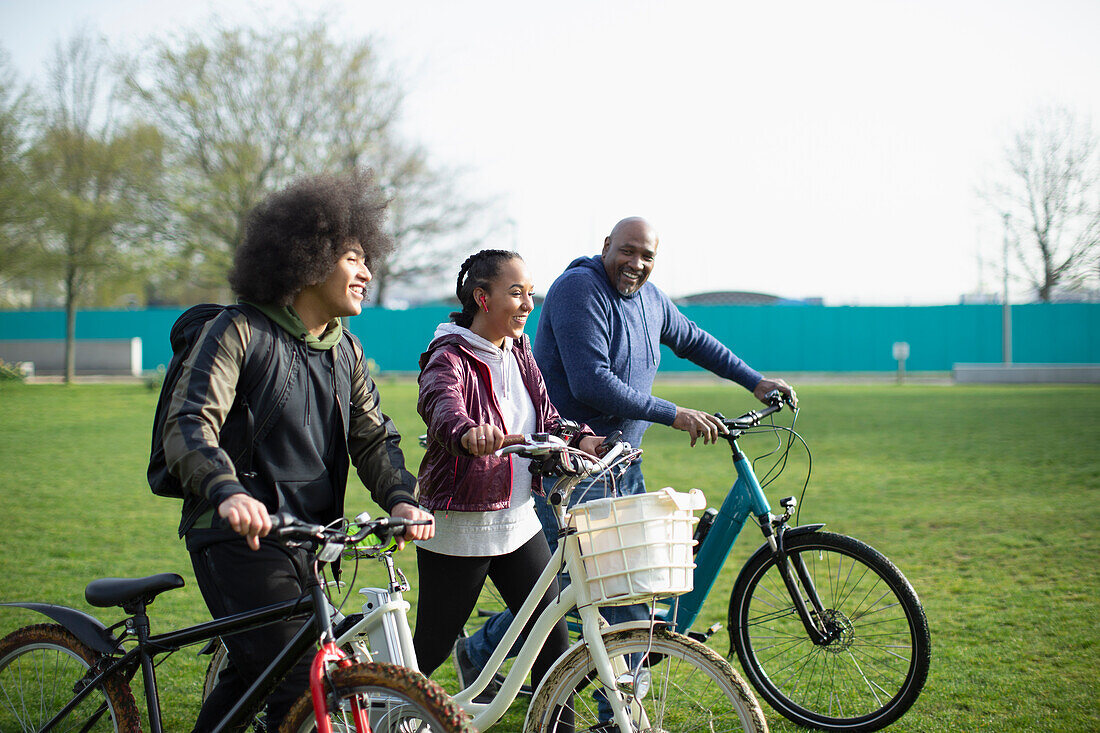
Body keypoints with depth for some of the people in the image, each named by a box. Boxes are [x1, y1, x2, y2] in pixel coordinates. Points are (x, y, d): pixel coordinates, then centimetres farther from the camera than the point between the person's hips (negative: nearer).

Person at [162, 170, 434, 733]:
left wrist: (400, 497, -15)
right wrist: (228, 492, -39)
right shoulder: (240, 332, -9)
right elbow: (188, 426, -19)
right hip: (239, 536, -7)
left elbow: (373, 438, 6)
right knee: (299, 685, -15)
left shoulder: (345, 351, 13)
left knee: (252, 675, 17)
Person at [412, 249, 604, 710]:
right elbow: (442, 406, -35)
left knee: (553, 637, 5)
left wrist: (581, 439, -15)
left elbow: (546, 419, 7)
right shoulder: (450, 357, -14)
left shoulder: (519, 353, 10)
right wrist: (468, 434, -58)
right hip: (458, 529, -7)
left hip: (518, 522, 7)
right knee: (432, 647, 4)